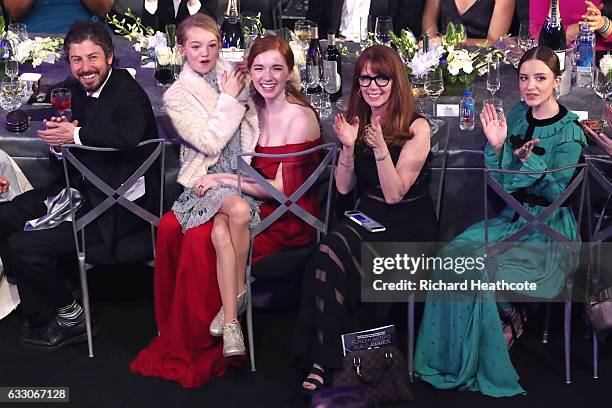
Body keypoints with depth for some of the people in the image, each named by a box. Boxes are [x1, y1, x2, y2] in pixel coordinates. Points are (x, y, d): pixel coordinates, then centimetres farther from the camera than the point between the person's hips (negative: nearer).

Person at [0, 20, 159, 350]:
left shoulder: (129, 94, -17)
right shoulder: (74, 90, 7)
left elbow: (129, 135, -41)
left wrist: (76, 134, -27)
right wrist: (57, 139, -12)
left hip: (117, 206, -9)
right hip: (79, 190, 9)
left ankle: (69, 315, 8)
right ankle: (40, 316, 15)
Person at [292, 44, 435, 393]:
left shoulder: (417, 128, -7)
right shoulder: (358, 122, 8)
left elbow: (394, 194, -13)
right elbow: (344, 188, 5)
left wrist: (380, 146, -25)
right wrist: (349, 145, -10)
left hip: (409, 226, -4)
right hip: (368, 218, 5)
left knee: (334, 252, -30)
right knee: (331, 254, -29)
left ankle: (326, 358, -20)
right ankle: (324, 358, -22)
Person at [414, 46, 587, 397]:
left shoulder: (570, 131, -9)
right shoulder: (517, 116, 6)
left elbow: (555, 192, -13)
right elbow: (500, 183, 6)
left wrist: (531, 160, -27)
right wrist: (496, 147, -11)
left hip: (549, 228, -5)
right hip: (512, 216, 6)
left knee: (483, 265, -25)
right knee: (454, 255, -17)